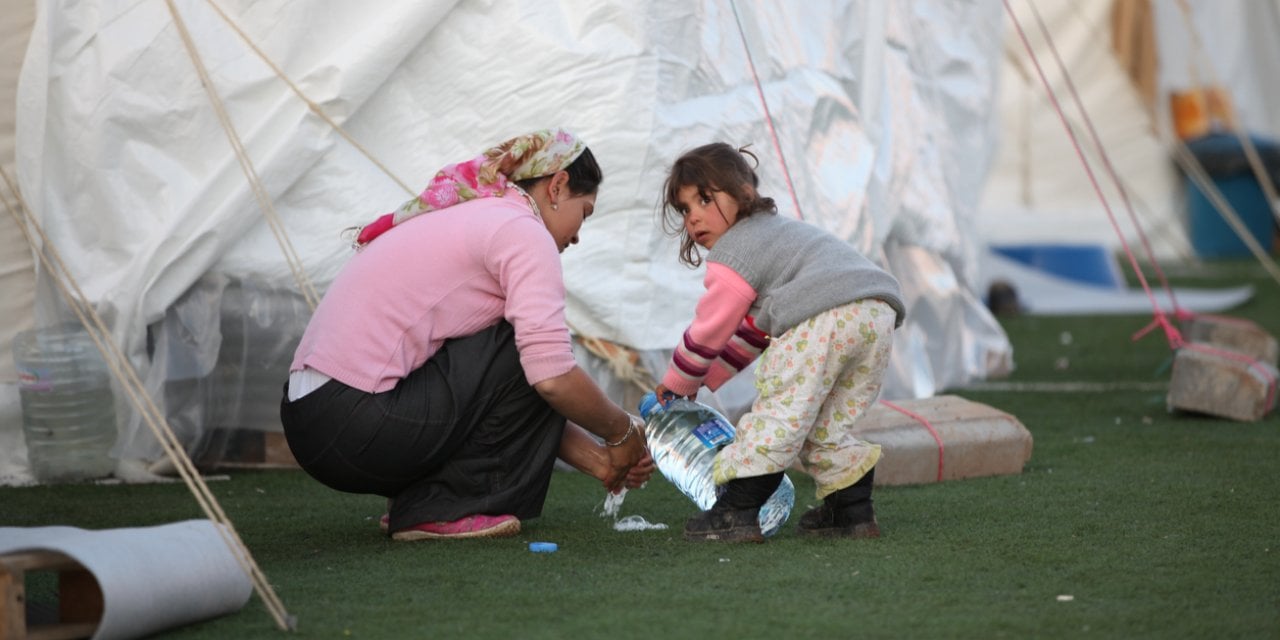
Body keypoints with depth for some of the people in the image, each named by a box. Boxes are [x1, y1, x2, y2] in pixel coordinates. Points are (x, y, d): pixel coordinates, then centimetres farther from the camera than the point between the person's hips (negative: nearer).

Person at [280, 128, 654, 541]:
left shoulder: (469, 217, 23)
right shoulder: (523, 230, -6)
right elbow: (553, 378, -16)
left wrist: (597, 459, 18)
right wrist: (622, 431, 2)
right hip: (357, 429, -10)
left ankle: (418, 500, 11)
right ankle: (442, 508, -2)